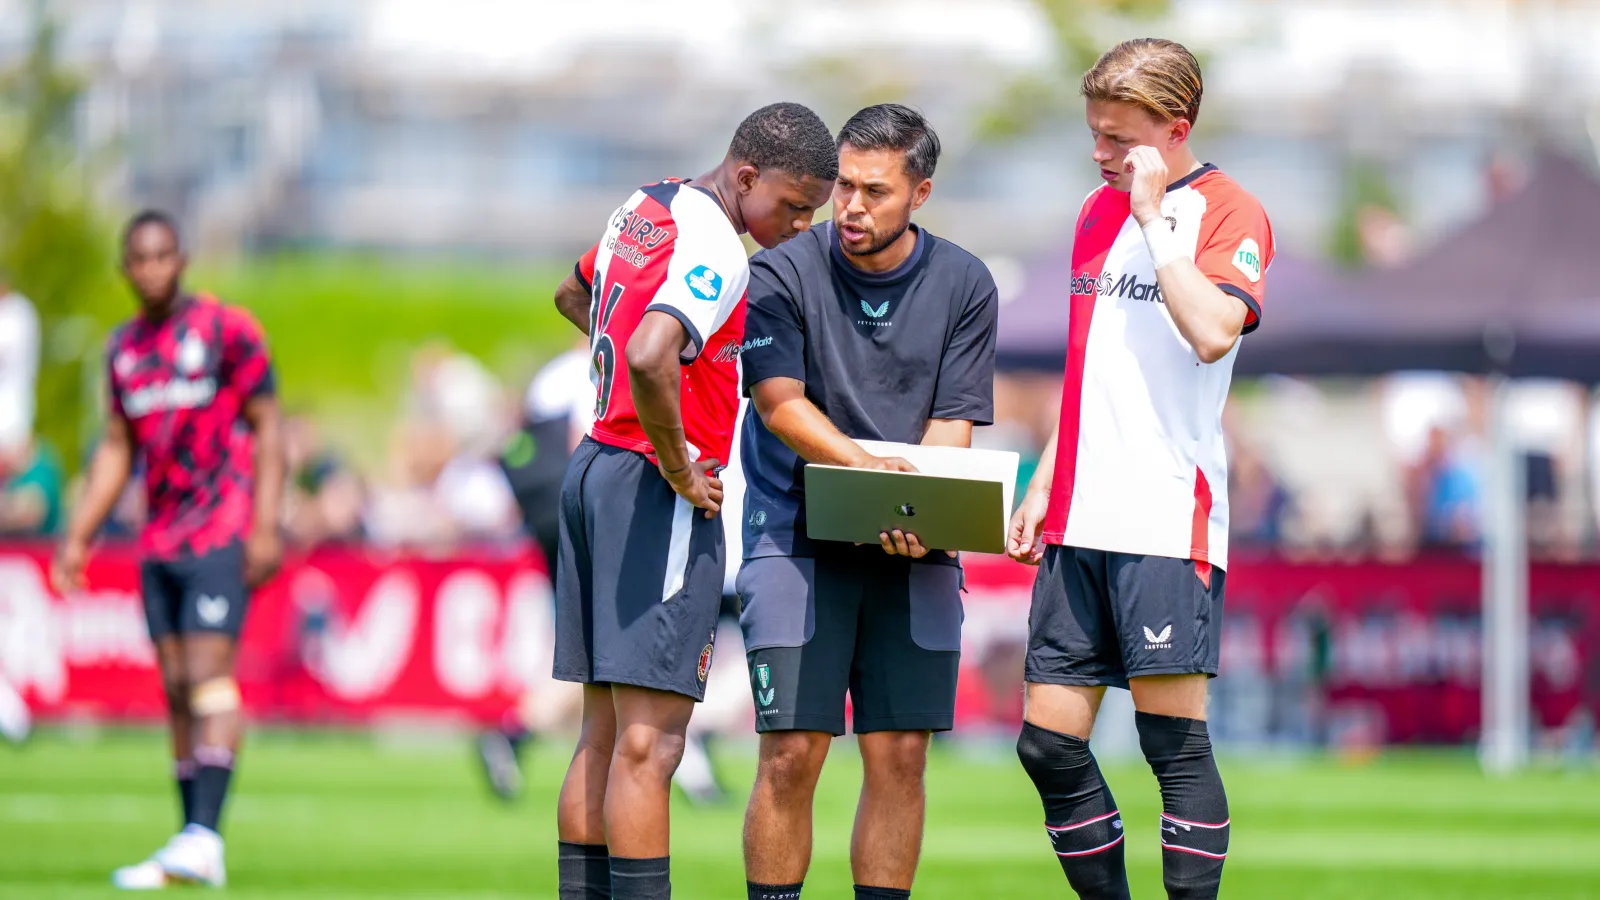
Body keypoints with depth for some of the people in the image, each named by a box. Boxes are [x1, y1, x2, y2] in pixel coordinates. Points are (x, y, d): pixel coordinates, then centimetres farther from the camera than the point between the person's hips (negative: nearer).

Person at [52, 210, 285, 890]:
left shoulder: (227, 330, -4)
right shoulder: (125, 348, 13)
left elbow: (266, 429, -4)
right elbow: (117, 449, 21)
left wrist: (265, 528, -11)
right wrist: (78, 537, 16)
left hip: (222, 536, -6)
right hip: (160, 544, 6)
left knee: (208, 678, -15)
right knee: (177, 691, 4)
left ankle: (204, 836, -22)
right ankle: (191, 853, 5)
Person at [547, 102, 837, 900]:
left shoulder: (644, 208, 14)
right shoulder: (716, 251, -16)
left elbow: (574, 295, 35)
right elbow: (650, 359, -32)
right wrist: (681, 469, -19)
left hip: (593, 467, 10)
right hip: (655, 491, -10)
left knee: (604, 735, 10)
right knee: (650, 742, -10)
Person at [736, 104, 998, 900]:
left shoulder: (965, 286, 2)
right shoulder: (780, 276, -4)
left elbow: (952, 425, -1)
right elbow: (781, 403, -8)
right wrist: (870, 468, -23)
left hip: (913, 547, 2)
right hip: (798, 536, -2)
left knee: (900, 755, 0)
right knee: (792, 752, -9)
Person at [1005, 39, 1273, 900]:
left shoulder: (1229, 214, -4)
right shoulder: (1099, 210, 18)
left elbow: (1212, 332, -23)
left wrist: (1155, 216, -17)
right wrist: (1043, 485, 20)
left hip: (1168, 518, -7)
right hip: (1081, 522, 7)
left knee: (1174, 736, -9)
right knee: (1048, 740, 4)